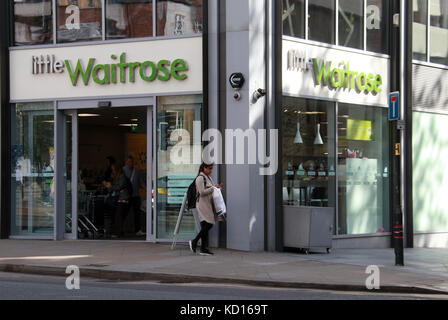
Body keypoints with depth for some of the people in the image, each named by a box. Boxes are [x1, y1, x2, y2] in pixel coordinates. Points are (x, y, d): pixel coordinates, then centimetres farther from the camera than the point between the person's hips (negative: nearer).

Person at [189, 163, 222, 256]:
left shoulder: (208, 177, 18)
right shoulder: (200, 178, -11)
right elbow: (202, 192, -18)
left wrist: (216, 187, 6)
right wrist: (213, 188, -15)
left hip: (208, 205, 9)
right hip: (203, 205, -9)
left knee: (205, 226, 5)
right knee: (208, 225, -14)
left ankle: (203, 249, 5)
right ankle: (194, 242, -5)